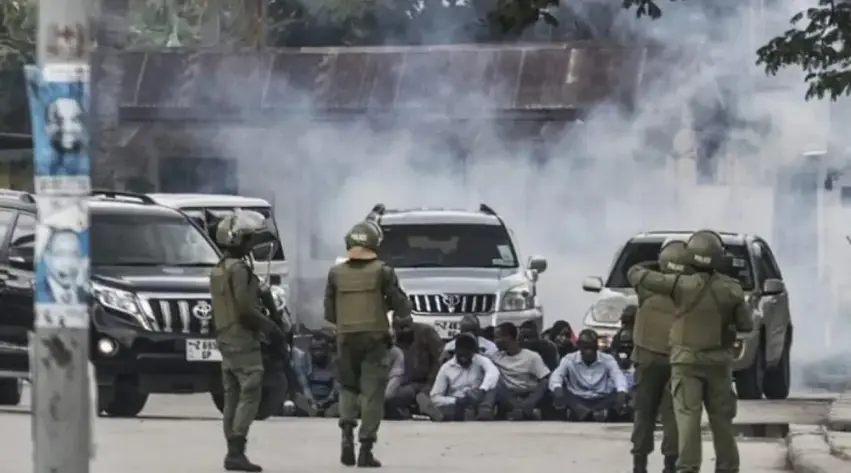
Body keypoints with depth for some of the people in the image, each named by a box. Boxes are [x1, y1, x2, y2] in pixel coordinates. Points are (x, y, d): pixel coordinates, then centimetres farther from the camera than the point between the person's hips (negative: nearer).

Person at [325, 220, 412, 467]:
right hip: (374, 337, -2)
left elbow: (329, 313, 7)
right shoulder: (382, 272, -6)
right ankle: (366, 448, -2)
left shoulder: (336, 273, 2)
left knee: (348, 386, 18)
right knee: (372, 392, 2)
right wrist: (403, 314, 18)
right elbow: (401, 307, -4)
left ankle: (347, 431, -6)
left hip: (346, 337, 2)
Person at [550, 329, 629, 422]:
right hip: (577, 401, -1)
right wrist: (557, 388, -37)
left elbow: (618, 375, -13)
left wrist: (622, 392, -37)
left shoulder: (608, 360, 4)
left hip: (601, 401, 1)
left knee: (618, 394, -30)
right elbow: (557, 375, -12)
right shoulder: (569, 360, 4)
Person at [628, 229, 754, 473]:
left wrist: (642, 267, 16)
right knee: (722, 419, 12)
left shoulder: (681, 284, -12)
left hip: (687, 360, -3)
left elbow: (636, 275, -8)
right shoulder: (731, 289, -6)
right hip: (719, 361, 3)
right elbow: (746, 324, 2)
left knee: (688, 417, -7)